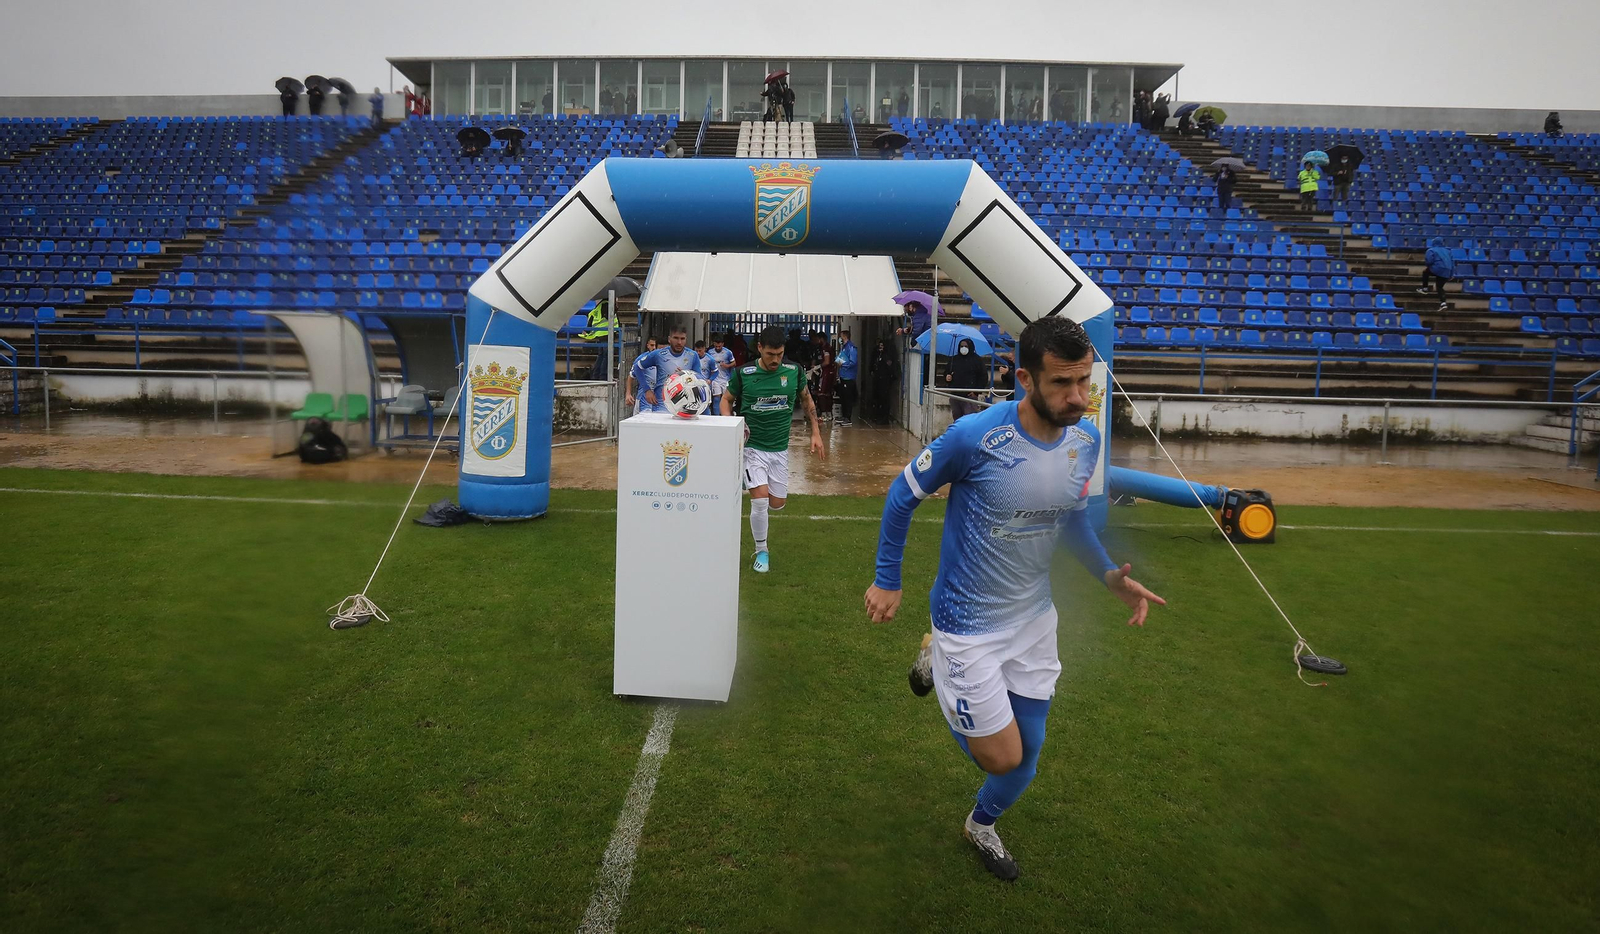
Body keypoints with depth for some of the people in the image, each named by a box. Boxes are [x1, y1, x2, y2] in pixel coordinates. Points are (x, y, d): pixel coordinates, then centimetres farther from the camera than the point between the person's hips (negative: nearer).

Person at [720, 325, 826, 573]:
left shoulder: (794, 372, -6)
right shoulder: (743, 374, -11)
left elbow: (807, 400, 12)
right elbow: (726, 399, 5)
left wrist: (816, 434, 6)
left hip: (780, 448, 3)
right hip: (752, 446, -3)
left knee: (777, 503, 9)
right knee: (761, 499, -16)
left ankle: (752, 488, 45)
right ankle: (761, 552, 6)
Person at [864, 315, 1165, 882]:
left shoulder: (1087, 439, -8)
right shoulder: (975, 436, -27)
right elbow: (903, 495, -11)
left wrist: (1109, 575, -6)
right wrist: (887, 582, -7)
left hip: (1035, 617, 6)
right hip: (969, 624, -6)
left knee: (1028, 753, 15)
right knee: (1003, 758, 1)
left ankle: (982, 824, 48)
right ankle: (937, 662, 28)